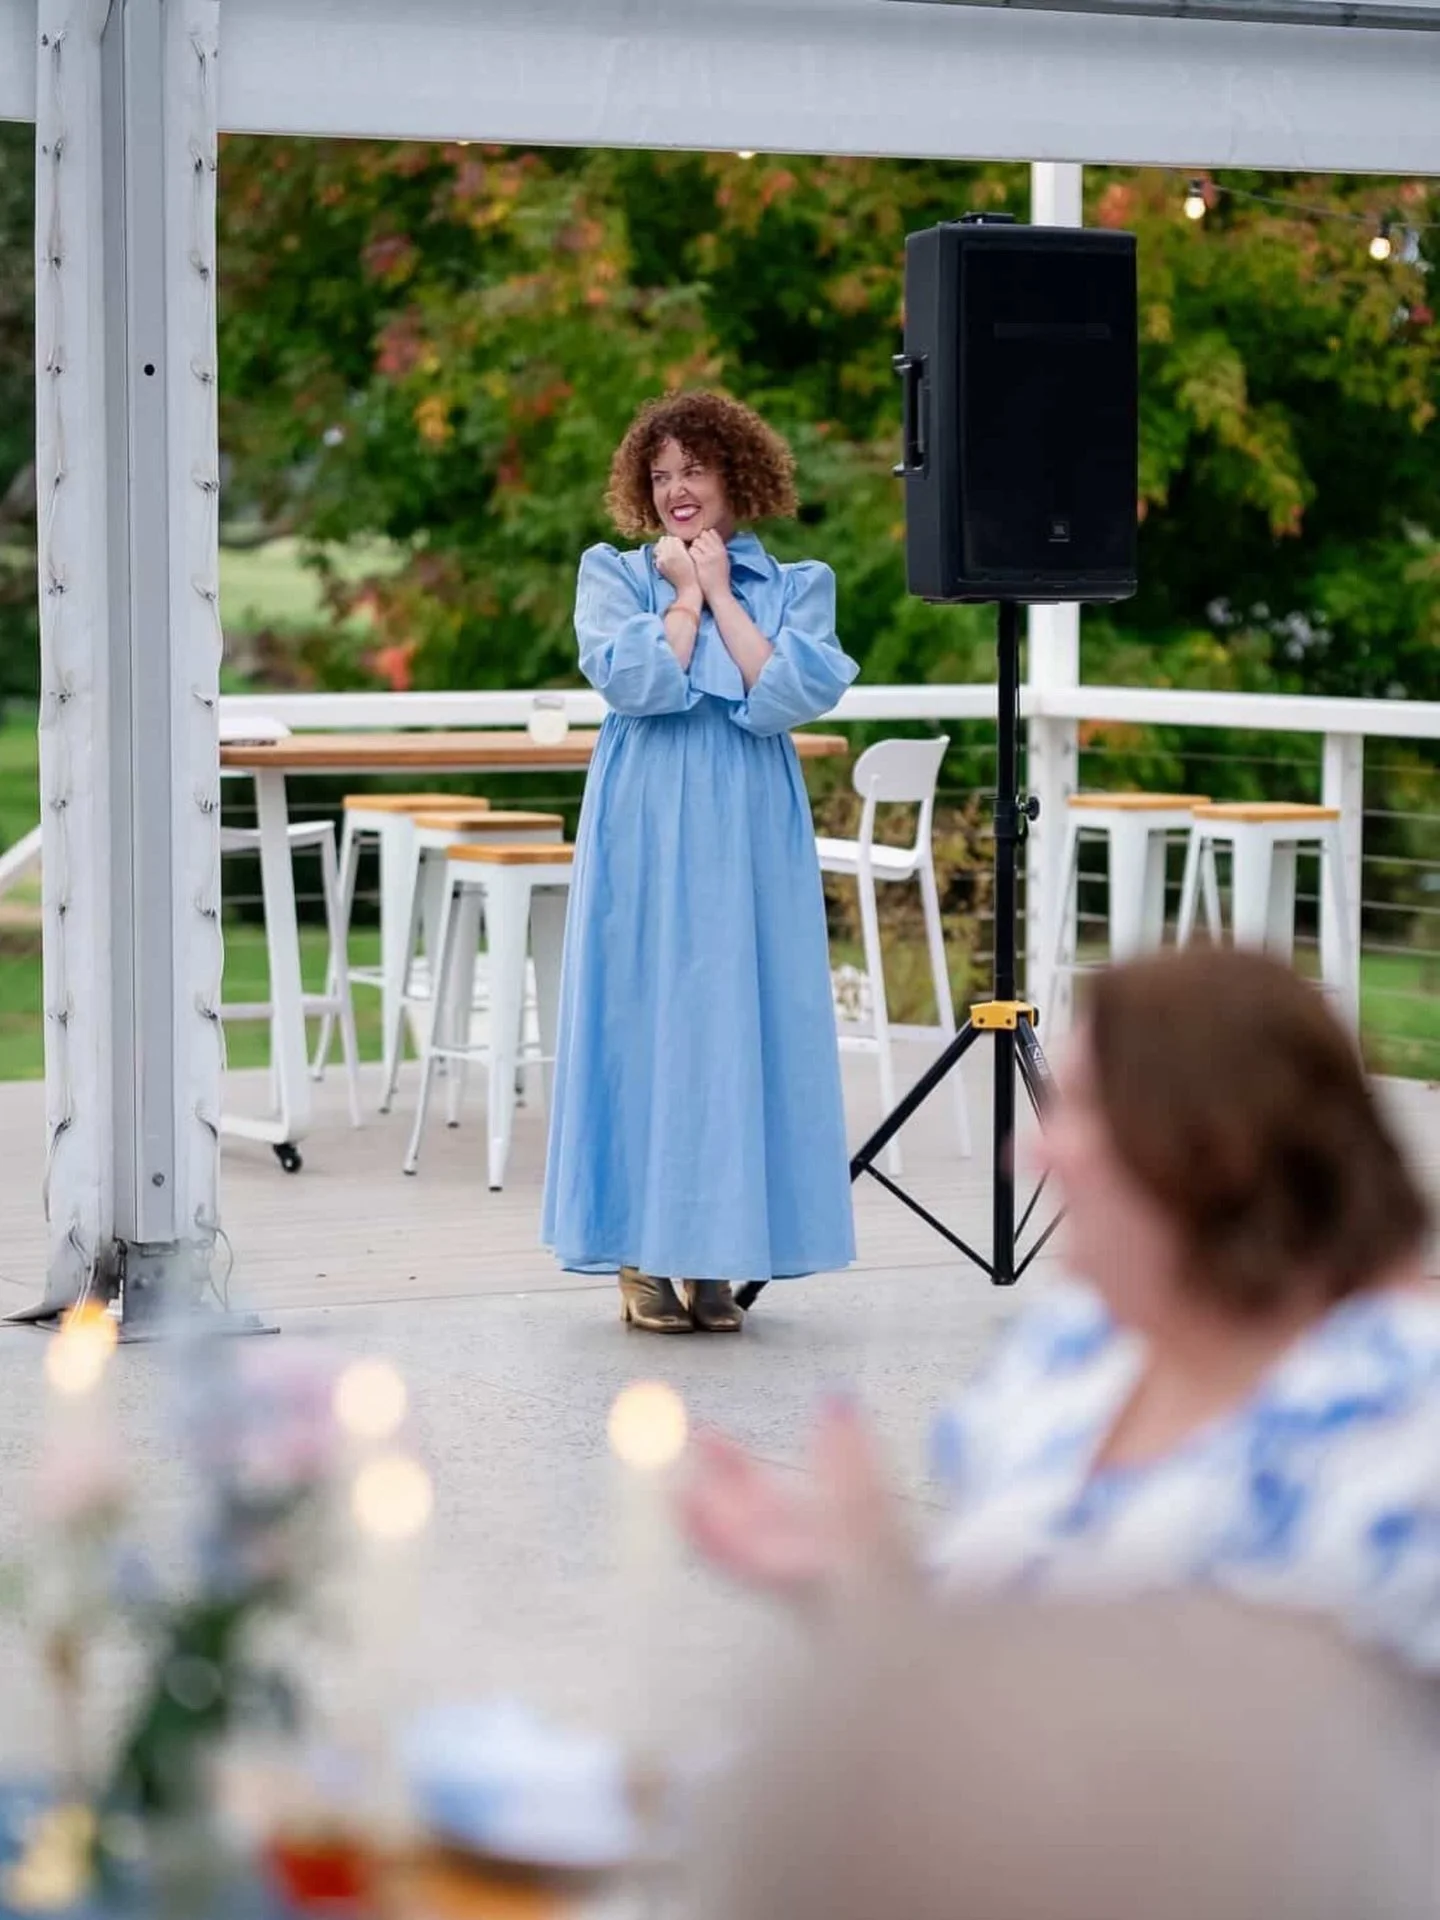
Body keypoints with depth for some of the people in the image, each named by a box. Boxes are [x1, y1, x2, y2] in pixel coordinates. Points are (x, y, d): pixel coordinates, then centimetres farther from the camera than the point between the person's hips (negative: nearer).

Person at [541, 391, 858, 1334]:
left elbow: (794, 696, -8)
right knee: (646, 1021, -3)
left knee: (742, 1021, -1)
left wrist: (719, 593, -3)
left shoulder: (797, 586, 10)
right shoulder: (615, 575, 7)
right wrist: (686, 595, -2)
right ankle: (644, 1256, 3)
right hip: (647, 833, -1)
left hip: (749, 834, 1)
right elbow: (634, 681, -10)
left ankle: (716, 1254, 6)